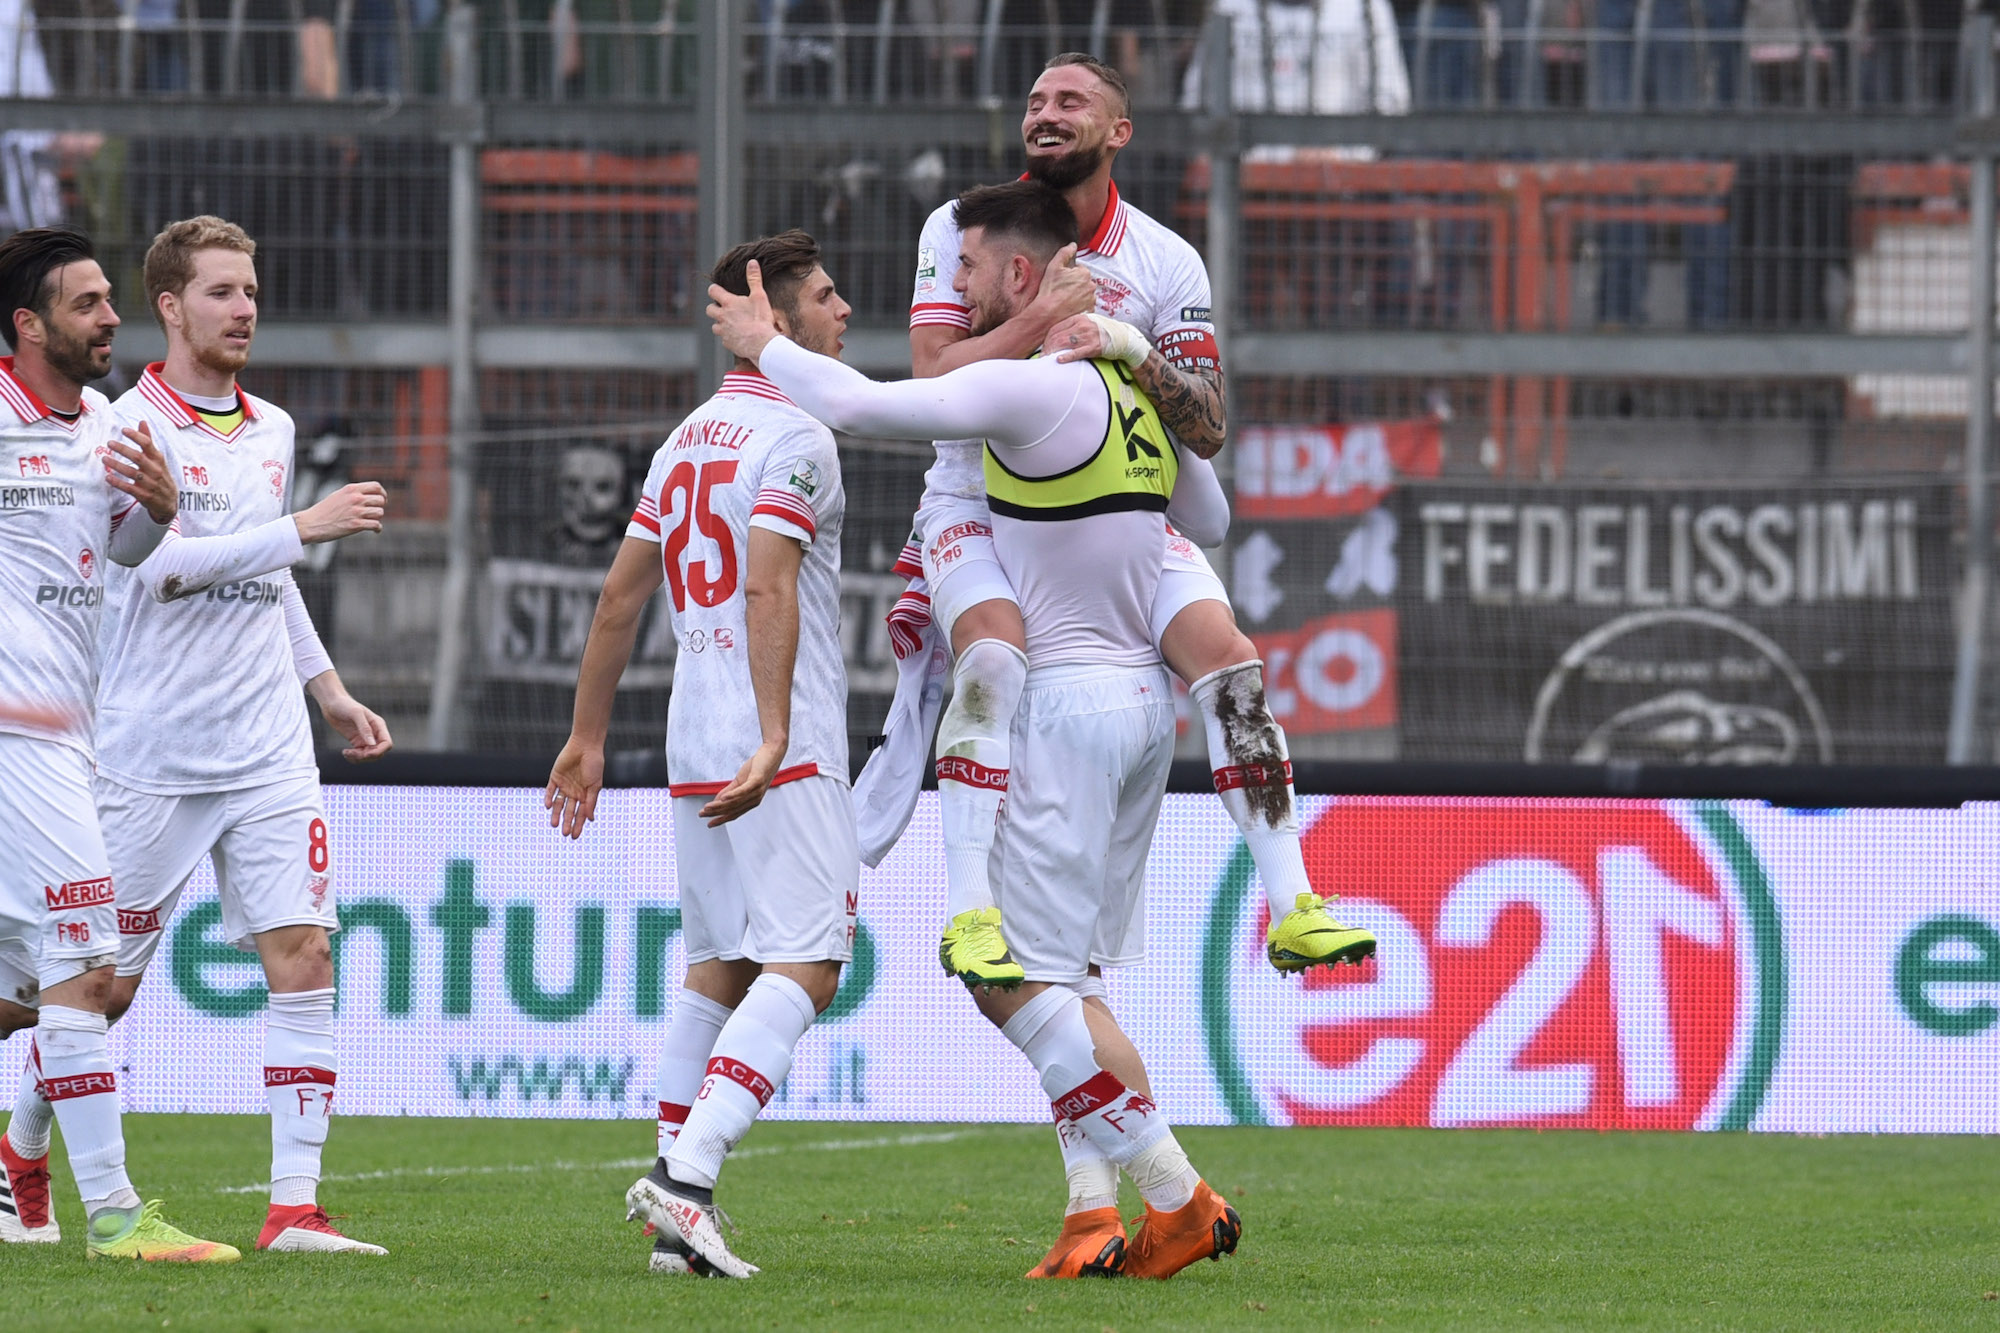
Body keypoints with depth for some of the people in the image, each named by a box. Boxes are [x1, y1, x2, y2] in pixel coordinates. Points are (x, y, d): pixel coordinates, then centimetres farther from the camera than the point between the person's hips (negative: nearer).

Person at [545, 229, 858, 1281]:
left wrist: (587, 738, 26)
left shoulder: (687, 439, 16)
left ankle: (679, 1217, 9)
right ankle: (686, 1175, -25)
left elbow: (620, 595, 20)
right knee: (805, 964, -11)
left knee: (719, 965, 13)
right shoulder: (794, 440, -9)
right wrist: (774, 740, -30)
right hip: (780, 756, -9)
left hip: (694, 752, 9)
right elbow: (768, 588, -22)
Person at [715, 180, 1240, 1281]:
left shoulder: (1033, 386, -15)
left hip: (1066, 697, -9)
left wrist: (765, 343, -1)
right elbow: (1208, 518, 25)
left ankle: (1177, 1195, -10)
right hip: (1145, 698, 9)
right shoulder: (1136, 383, 11)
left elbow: (858, 406, -17)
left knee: (1012, 978, -7)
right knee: (1070, 979, 12)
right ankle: (1094, 1212, 3)